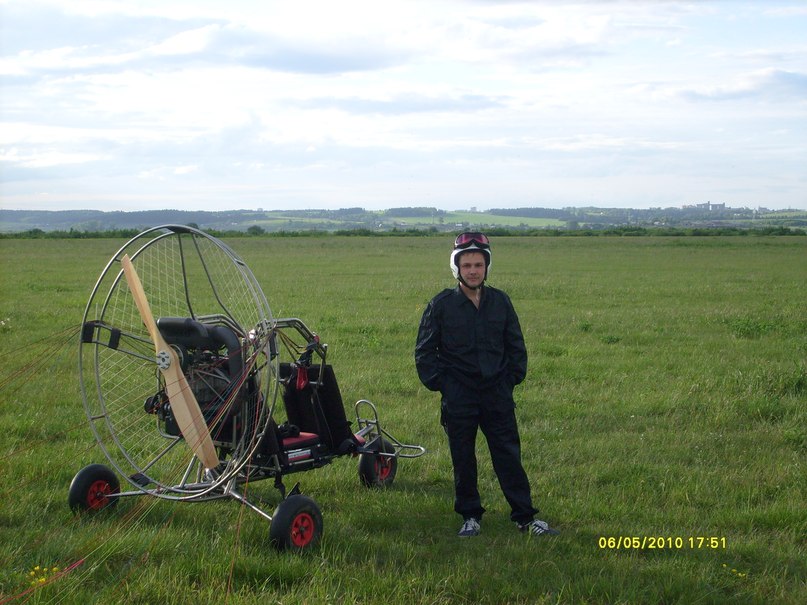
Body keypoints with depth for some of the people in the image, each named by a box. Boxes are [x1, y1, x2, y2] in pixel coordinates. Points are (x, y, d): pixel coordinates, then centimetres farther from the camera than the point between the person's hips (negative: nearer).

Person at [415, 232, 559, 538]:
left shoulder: (500, 302, 6)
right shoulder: (441, 305, -2)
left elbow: (516, 346, 15)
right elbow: (424, 352, 3)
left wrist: (512, 377, 5)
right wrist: (439, 384, -4)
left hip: (498, 393, 2)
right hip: (458, 396, -1)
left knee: (509, 455, 2)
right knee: (463, 459, 6)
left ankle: (525, 517, 9)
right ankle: (470, 517, 18)